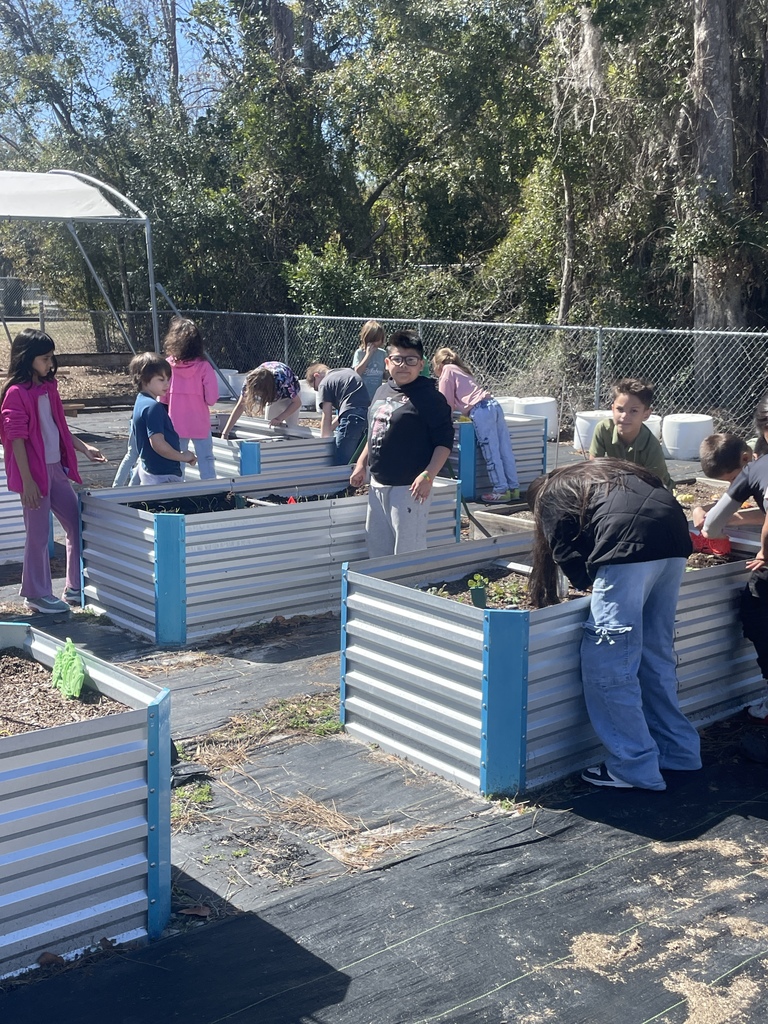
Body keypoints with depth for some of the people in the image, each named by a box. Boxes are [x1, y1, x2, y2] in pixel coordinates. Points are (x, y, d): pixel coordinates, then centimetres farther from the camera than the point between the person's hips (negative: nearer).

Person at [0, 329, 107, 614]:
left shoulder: (49, 386, 9)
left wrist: (83, 448, 14)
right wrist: (27, 481, -18)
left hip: (56, 468, 8)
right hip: (35, 472, -8)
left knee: (78, 526, 12)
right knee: (39, 534, 2)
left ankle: (76, 588, 22)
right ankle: (38, 595, 16)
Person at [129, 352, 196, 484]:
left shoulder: (141, 403, 11)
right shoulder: (153, 407, -20)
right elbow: (158, 443, -27)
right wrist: (183, 457, -14)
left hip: (148, 470, 11)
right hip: (163, 476, -11)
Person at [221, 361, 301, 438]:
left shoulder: (282, 380, -44)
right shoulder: (251, 380, -33)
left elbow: (297, 402, -31)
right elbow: (240, 407, -29)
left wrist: (279, 419, -42)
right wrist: (225, 433, -34)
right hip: (273, 396, 4)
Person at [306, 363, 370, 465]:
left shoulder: (324, 384, 8)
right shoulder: (348, 371, 29)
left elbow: (326, 418, 5)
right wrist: (328, 429, 35)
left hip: (352, 418, -8)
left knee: (340, 462, -4)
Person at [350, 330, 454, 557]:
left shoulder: (429, 397, -12)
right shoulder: (382, 392, 12)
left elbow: (444, 441, -15)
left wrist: (428, 475, -23)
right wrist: (361, 464, 18)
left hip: (409, 487, -8)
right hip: (378, 484, 8)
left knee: (407, 551, -3)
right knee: (376, 546, 18)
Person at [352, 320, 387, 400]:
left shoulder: (382, 353, 5)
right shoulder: (359, 353, -6)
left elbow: (385, 374, 13)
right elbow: (357, 372, -18)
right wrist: (368, 354, -16)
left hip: (378, 395, 4)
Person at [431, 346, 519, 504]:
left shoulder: (447, 370, 8)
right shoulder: (459, 370, 31)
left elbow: (445, 401, 6)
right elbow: (455, 400, 34)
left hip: (480, 410, -8)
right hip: (493, 404, 8)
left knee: (491, 453, -6)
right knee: (505, 450, 7)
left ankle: (501, 490, -5)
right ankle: (513, 488, 10)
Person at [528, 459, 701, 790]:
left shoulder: (549, 495, 20)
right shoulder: (608, 471, 38)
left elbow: (566, 551, 6)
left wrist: (590, 582, 23)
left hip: (630, 542, -7)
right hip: (675, 535, 8)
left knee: (608, 664, 0)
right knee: (656, 653, 19)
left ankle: (635, 768, 4)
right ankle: (677, 750, 28)